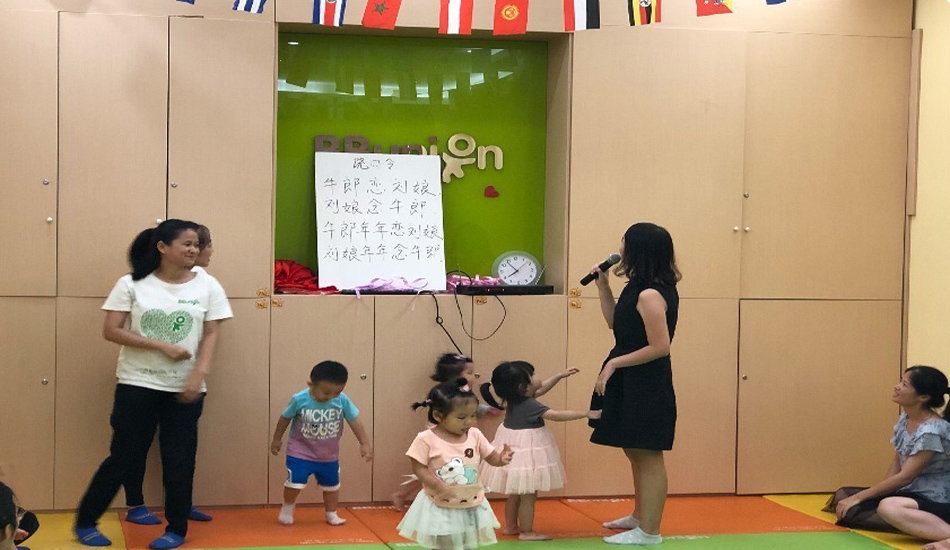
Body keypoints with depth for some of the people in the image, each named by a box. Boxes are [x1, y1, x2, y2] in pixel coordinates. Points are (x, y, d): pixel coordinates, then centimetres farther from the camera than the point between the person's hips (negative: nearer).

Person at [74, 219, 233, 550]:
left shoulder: (207, 286, 0)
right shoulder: (132, 285, -4)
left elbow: (211, 335, -1)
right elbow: (111, 331, -8)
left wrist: (198, 376, -15)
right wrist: (162, 346, -15)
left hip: (185, 388, 2)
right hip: (137, 384, -1)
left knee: (179, 459, 5)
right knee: (125, 456, 2)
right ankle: (85, 522, 18)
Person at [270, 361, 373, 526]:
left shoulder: (343, 401, -20)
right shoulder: (299, 400, -23)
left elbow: (355, 421, -10)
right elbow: (285, 418, -6)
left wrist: (365, 444, -11)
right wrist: (276, 440, 5)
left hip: (329, 455, 3)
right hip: (300, 452, -3)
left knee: (331, 485, 14)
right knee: (295, 482, -10)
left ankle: (331, 514, 35)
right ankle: (287, 508, 18)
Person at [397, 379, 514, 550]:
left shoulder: (475, 435, -4)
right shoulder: (426, 439, -17)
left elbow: (491, 457, 3)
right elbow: (418, 468, -15)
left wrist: (502, 458, -21)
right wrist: (439, 486, -28)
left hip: (471, 507, 4)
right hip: (440, 508, -4)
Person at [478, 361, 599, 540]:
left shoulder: (515, 399, 3)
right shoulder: (529, 406, -24)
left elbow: (541, 389, 19)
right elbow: (557, 416, -28)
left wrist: (560, 376, 20)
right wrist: (586, 413, -25)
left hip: (514, 449, 10)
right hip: (525, 452, -10)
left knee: (516, 492, 20)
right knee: (528, 494, 0)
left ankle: (511, 526, 30)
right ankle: (527, 532, 7)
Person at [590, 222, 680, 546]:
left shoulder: (650, 295, -22)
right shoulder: (638, 289, 9)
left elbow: (660, 347, -23)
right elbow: (614, 322, 18)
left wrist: (614, 364, -18)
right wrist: (603, 285, 9)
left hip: (646, 386, -11)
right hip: (631, 384, 11)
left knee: (647, 456, -2)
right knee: (635, 453, 21)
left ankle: (649, 532, 7)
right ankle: (640, 516, 36)